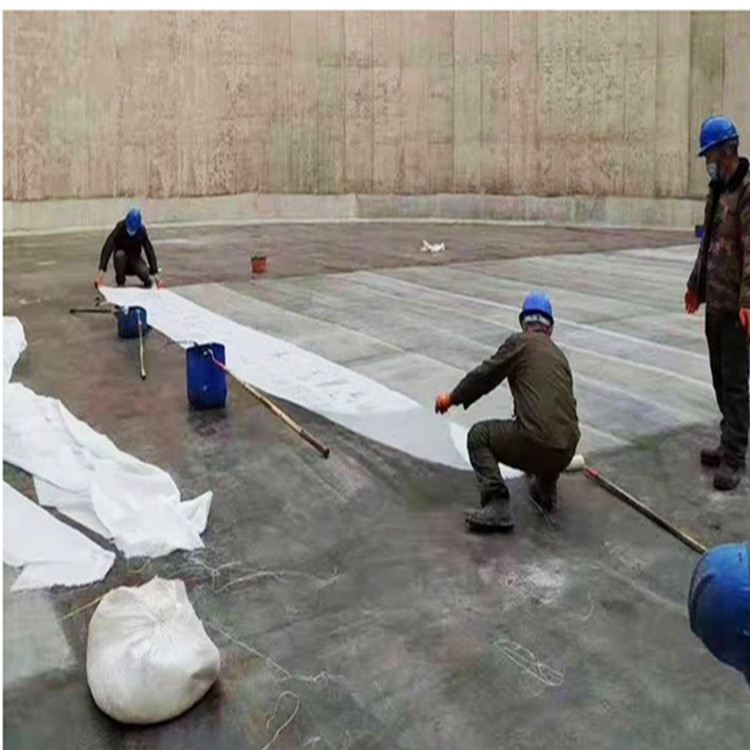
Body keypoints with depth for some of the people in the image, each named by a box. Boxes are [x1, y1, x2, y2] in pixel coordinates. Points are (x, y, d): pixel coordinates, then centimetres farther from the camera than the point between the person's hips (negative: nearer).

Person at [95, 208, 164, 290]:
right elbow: (107, 249, -30)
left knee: (144, 273, -31)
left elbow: (150, 252, -18)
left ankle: (147, 281, 6)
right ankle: (120, 283, -14)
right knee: (119, 254, -35)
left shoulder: (141, 231, -15)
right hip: (121, 260, 0)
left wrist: (155, 274, -28)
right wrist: (101, 271, -41)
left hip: (135, 259, 0)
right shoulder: (119, 229, -21)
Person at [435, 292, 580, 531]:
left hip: (535, 444, -7)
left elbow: (485, 375, 4)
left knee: (479, 435, 14)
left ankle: (497, 507, -1)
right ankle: (546, 491, 35)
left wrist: (451, 398, 22)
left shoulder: (520, 342, 3)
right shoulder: (560, 355, 22)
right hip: (566, 452, 7)